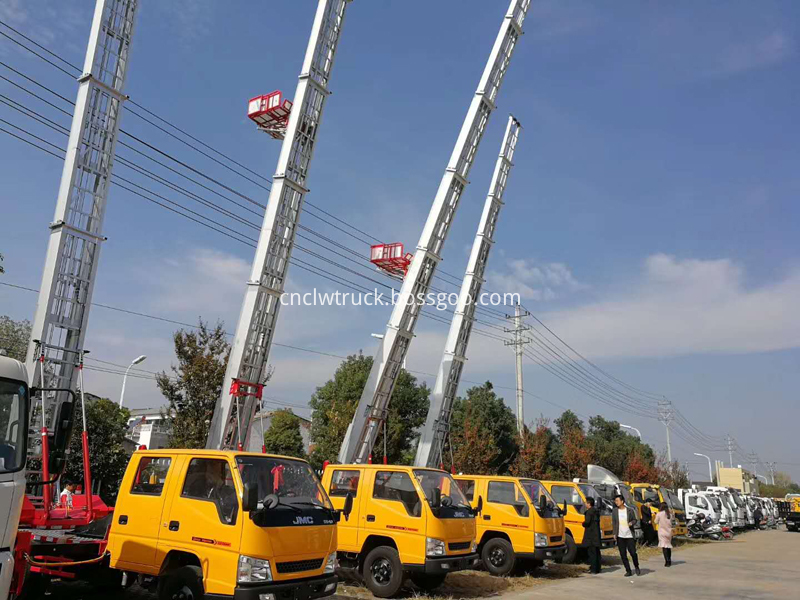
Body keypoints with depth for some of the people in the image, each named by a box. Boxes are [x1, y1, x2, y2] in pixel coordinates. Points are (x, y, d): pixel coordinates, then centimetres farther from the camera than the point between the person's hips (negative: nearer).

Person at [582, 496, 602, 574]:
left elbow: (587, 522, -22)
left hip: (590, 535, -9)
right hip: (597, 535, 9)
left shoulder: (589, 512, -13)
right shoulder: (596, 511, 15)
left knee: (592, 552, -6)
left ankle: (593, 569, -6)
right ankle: (597, 568, 20)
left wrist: (583, 524, -1)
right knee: (597, 552, 14)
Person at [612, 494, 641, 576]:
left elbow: (635, 520, 5)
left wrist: (632, 523, -17)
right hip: (620, 536, 2)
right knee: (623, 555, 2)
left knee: (633, 553, -2)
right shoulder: (614, 511, 4)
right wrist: (614, 534, -1)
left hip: (629, 536, -2)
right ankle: (628, 571, 13)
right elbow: (613, 523, 7)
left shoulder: (630, 510, -1)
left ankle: (636, 567, 25)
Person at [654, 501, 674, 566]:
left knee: (664, 546, -6)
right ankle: (669, 561, 25)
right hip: (669, 532, 5)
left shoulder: (659, 514, -10)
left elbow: (656, 522, 0)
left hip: (662, 532, -5)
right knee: (669, 546, 17)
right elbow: (671, 522, 9)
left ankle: (667, 561, -16)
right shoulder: (670, 514, 2)